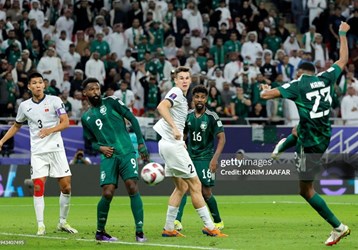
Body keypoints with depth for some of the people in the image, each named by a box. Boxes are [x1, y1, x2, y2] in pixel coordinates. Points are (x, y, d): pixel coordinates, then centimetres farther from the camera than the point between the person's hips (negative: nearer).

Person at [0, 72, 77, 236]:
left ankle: (63, 222, 13)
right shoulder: (24, 106, 7)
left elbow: (65, 122, -8)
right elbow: (16, 126, 23)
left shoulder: (54, 101, -1)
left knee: (66, 186, -3)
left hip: (56, 149, -1)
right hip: (38, 152, 1)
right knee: (38, 187, -10)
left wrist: (50, 130, -25)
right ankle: (41, 225, -5)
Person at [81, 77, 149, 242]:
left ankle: (139, 231, -13)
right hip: (108, 156, 2)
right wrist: (100, 147, -1)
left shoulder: (111, 102, 5)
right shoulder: (86, 117, 16)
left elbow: (132, 119, 3)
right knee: (107, 193, -10)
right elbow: (91, 141, 22)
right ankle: (100, 232, 10)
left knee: (132, 187, -16)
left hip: (126, 152, -2)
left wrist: (141, 142, -4)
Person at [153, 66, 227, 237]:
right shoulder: (176, 93, -11)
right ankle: (209, 227, -3)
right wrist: (174, 127, -38)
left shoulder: (182, 97, 18)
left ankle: (169, 228, 14)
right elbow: (161, 107, -30)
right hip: (172, 145, -10)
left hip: (170, 144, 10)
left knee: (182, 186, 15)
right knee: (195, 185, -6)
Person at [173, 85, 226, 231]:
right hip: (189, 157, 4)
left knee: (206, 192, -2)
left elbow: (221, 138, -10)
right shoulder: (188, 116, 4)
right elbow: (182, 135, 17)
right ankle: (177, 221, -20)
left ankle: (218, 222, 18)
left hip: (205, 158, -4)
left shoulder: (212, 117, -9)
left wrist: (215, 158, -19)